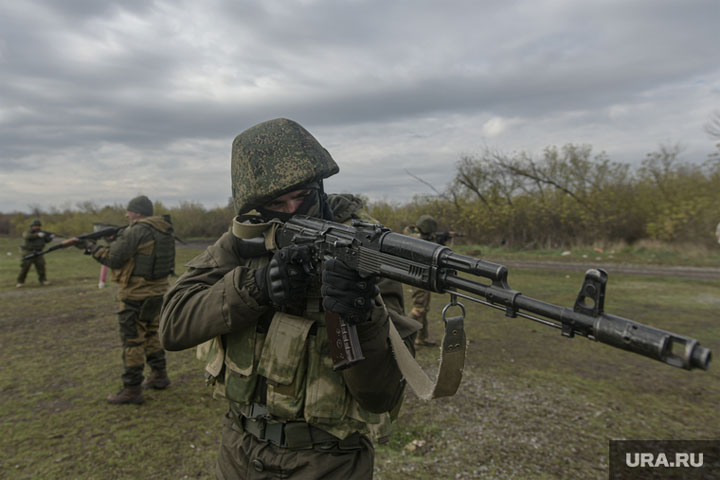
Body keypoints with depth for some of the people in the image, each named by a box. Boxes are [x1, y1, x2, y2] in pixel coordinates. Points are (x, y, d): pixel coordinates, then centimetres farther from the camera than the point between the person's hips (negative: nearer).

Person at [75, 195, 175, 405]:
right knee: (151, 333, 21)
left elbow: (114, 258, -14)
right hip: (158, 291, 9)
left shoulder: (137, 230, -18)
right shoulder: (162, 229, 8)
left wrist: (91, 248, 0)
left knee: (132, 340, 0)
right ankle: (159, 375, 32)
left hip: (137, 294, -9)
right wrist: (116, 240, 8)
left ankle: (132, 389, 8)